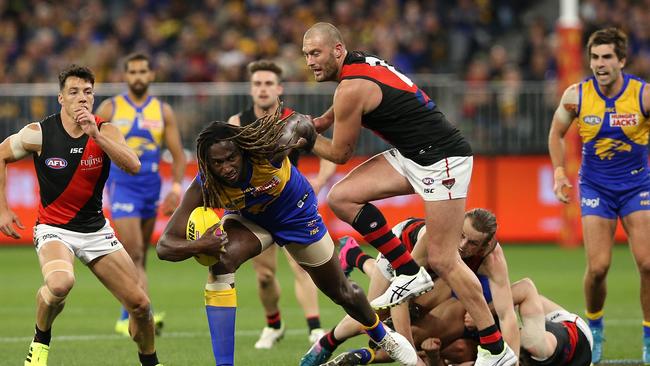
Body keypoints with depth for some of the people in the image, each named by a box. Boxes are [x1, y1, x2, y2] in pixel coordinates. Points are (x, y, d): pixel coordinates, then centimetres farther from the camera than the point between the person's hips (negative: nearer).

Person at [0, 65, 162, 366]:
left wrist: (95, 135, -33)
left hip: (95, 229, 3)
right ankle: (41, 341, -8)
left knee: (139, 304, 0)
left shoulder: (104, 131, -7)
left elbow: (133, 166, -24)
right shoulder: (39, 133, -11)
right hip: (53, 228, -3)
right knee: (60, 283, -37)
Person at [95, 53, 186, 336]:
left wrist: (176, 189, -6)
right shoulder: (110, 109, 1)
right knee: (134, 253, -16)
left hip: (151, 188, 4)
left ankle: (127, 319, 22)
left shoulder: (163, 111, 7)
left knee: (139, 258, 11)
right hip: (121, 186, -4)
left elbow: (178, 155, 7)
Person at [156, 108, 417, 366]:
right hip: (248, 219, 0)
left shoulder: (266, 149, -40)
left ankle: (381, 335, 50)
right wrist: (199, 245, -55)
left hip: (296, 214, 0)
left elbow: (298, 121, -18)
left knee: (341, 293, 15)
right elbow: (164, 246, -38)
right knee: (221, 263, -33)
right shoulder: (203, 188, -35)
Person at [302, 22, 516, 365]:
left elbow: (339, 153, -6)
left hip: (442, 158, -10)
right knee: (341, 197, -1)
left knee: (442, 260, -9)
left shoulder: (352, 88, -17)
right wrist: (317, 123, 20)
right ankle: (409, 273, 3)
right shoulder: (360, 63, 10)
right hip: (411, 156, 10)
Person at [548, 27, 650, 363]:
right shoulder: (576, 96, -9)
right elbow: (557, 133, 9)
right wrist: (559, 172, -1)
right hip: (595, 187, 0)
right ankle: (594, 328, 20)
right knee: (598, 267, -8)